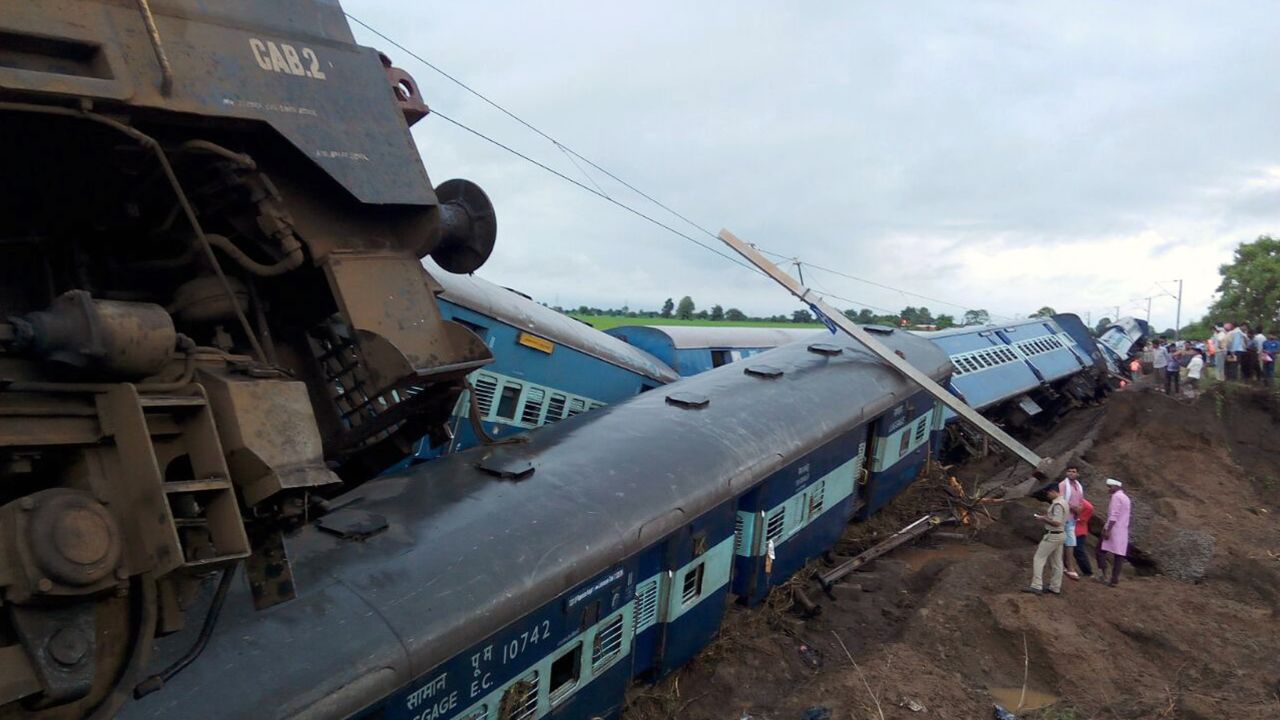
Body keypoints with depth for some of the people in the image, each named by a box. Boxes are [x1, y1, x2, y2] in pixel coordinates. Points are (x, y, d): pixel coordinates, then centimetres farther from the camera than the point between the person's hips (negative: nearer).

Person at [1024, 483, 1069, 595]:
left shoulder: (1057, 504, -20)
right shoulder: (1063, 502, 12)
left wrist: (1043, 519, -14)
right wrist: (1047, 516, 10)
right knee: (1056, 562, 13)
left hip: (1052, 535, -10)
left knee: (1039, 559, -8)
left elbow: (1056, 522, -26)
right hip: (1059, 535, 10)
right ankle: (1055, 587, 19)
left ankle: (1036, 586, -10)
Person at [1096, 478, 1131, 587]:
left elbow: (1114, 515, -18)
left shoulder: (1116, 496, -10)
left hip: (1114, 530, -8)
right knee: (1118, 555, 5)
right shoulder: (1125, 497, 19)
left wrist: (1108, 530, -21)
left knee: (1101, 549, -1)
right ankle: (1115, 580, 6)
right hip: (1123, 532, 8)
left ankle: (1102, 574, -10)